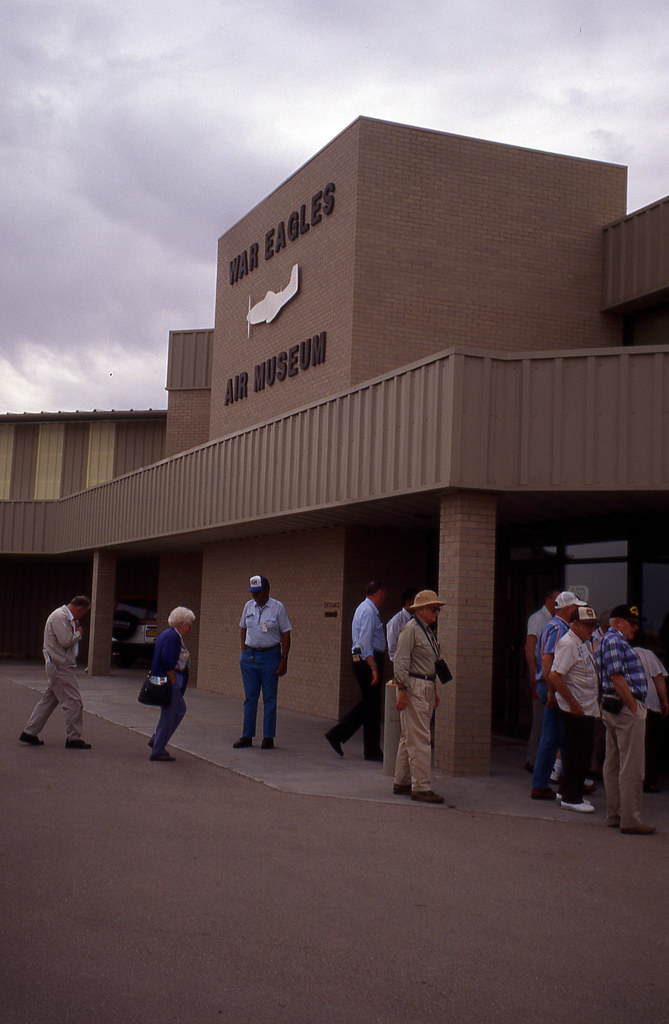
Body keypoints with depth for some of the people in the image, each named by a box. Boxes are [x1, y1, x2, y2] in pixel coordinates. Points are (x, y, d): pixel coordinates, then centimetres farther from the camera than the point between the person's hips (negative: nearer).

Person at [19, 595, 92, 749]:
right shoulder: (59, 617, -15)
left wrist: (76, 631, 6)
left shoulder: (67, 617, 17)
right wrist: (79, 633, -7)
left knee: (49, 699, 14)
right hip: (60, 667, -11)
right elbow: (65, 641, -23)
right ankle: (73, 738, -1)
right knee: (74, 701, -7)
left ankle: (29, 733, 19)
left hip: (59, 666, 11)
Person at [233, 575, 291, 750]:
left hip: (270, 656, -4)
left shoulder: (278, 608, -6)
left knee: (269, 698, 1)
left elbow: (286, 635, -6)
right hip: (249, 656, 4)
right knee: (250, 697, 7)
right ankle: (247, 736, 12)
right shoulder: (248, 606, 6)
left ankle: (268, 737, 7)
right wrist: (244, 651, 9)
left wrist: (284, 660, -11)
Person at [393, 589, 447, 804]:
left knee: (409, 737, 13)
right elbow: (400, 662, -16)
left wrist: (434, 691, 21)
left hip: (426, 688, 10)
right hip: (413, 687, -10)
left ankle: (402, 782, 20)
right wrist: (402, 691, -20)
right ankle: (421, 787, -9)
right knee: (419, 739, -10)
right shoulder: (411, 629, -11)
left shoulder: (428, 631, 18)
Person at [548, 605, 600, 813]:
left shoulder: (586, 643, 16)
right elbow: (554, 676, -24)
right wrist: (573, 702, -21)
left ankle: (569, 793, 25)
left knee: (585, 751, 14)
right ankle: (570, 797, 5)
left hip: (588, 709, 10)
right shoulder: (568, 644, -16)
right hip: (575, 710, -10)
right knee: (576, 753, -4)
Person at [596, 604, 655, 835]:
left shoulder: (617, 641, 21)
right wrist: (634, 707, -18)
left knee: (614, 764, 13)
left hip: (613, 708, 11)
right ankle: (630, 820, -5)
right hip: (626, 707, -11)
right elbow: (616, 677, -19)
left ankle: (614, 815, 19)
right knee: (631, 766, -7)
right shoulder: (614, 641, -12)